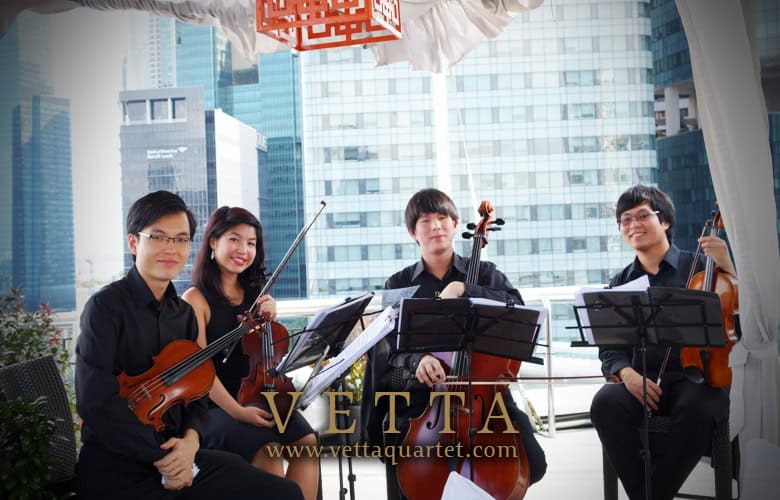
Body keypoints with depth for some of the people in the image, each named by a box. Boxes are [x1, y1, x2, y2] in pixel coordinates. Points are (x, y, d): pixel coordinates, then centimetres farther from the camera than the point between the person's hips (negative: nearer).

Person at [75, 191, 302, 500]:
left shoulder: (184, 314, 12)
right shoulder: (106, 307, -9)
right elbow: (96, 402, -17)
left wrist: (190, 439, -7)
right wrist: (162, 459, -16)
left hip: (177, 457, 7)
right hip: (115, 469, -7)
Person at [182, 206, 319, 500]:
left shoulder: (256, 294, 12)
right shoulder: (196, 298, -4)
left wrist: (270, 319, -3)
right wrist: (236, 411, -23)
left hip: (259, 397, 5)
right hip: (216, 405, -5)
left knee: (306, 441, -22)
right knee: (268, 450, -30)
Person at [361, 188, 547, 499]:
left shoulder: (484, 273, 10)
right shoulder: (398, 285, 9)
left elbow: (517, 308, -9)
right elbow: (386, 349, -2)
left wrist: (464, 289, -20)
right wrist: (417, 360, -25)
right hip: (423, 395, 0)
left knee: (532, 463, -19)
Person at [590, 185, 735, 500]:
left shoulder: (699, 267, 7)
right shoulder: (620, 284, 16)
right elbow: (609, 347, 11)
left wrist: (726, 268, -15)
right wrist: (626, 372, -11)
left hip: (697, 376, -2)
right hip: (642, 381, 2)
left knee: (697, 411, -37)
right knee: (606, 403, -31)